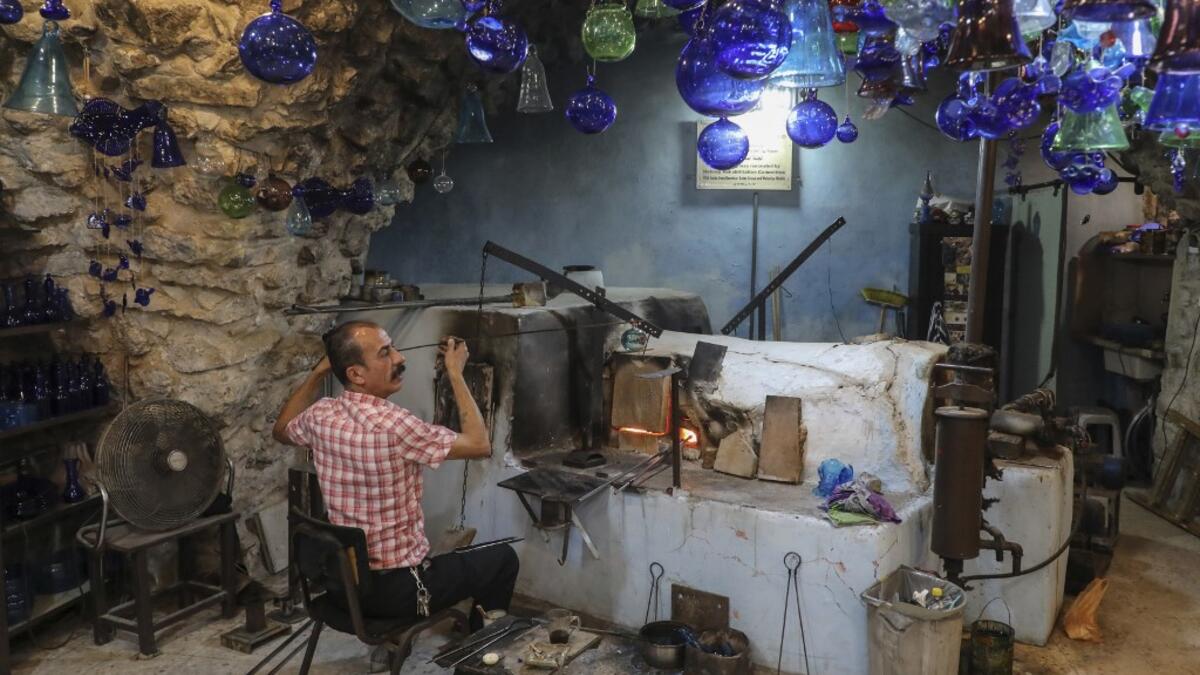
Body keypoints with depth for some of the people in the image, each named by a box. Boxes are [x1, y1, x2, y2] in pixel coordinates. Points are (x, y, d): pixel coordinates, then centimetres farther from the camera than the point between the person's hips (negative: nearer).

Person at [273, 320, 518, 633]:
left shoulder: (321, 416, -7)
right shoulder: (392, 425, -29)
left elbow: (281, 431, 18)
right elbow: (479, 445, -19)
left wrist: (318, 372, 10)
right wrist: (455, 373, -12)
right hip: (397, 590, -7)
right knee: (503, 558, 14)